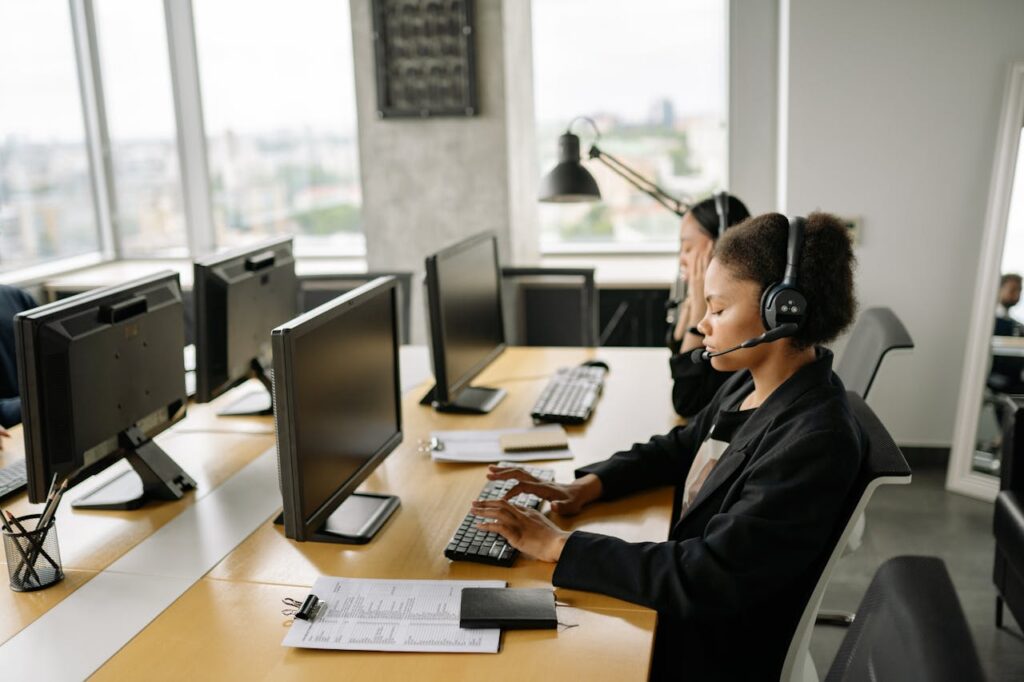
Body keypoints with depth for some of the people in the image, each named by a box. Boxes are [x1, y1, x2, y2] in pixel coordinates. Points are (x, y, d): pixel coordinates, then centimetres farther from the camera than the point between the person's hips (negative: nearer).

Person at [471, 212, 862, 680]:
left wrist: (558, 545, -25)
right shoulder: (753, 382, -2)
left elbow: (704, 578, -30)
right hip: (680, 612, 7)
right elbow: (679, 448, 14)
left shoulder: (814, 441, -28)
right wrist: (585, 486, -2)